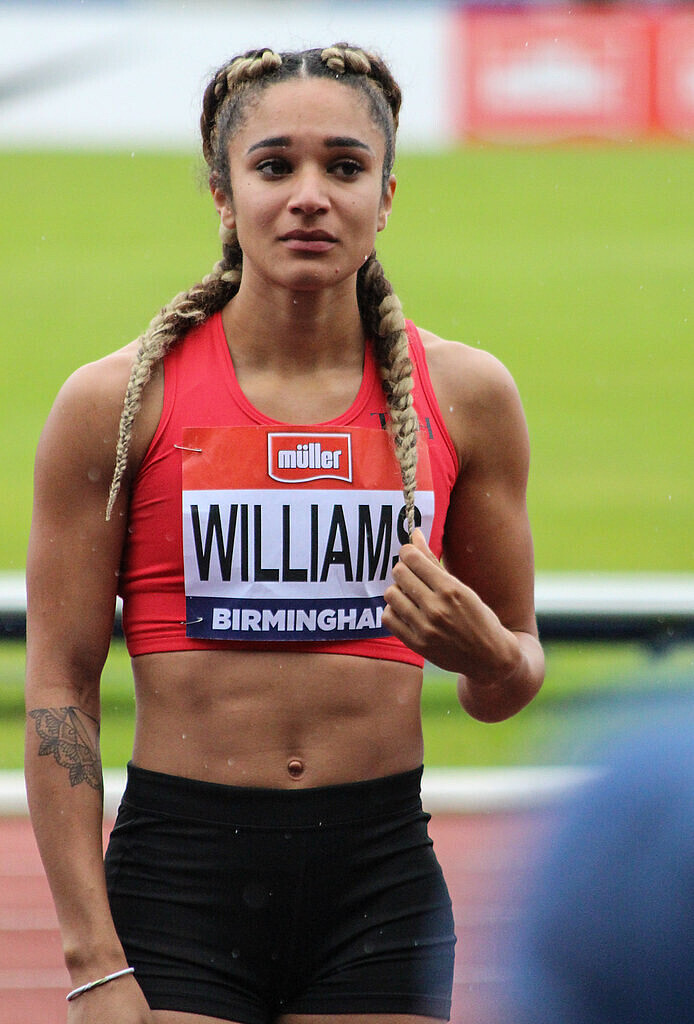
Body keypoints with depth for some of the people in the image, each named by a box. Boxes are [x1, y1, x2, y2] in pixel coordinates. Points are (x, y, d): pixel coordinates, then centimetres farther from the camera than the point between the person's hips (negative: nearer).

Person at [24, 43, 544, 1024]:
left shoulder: (464, 396, 5)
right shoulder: (117, 402, -2)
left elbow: (510, 687, 15)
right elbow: (58, 686, -3)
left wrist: (486, 654, -10)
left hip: (381, 874, 2)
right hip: (179, 875, -2)